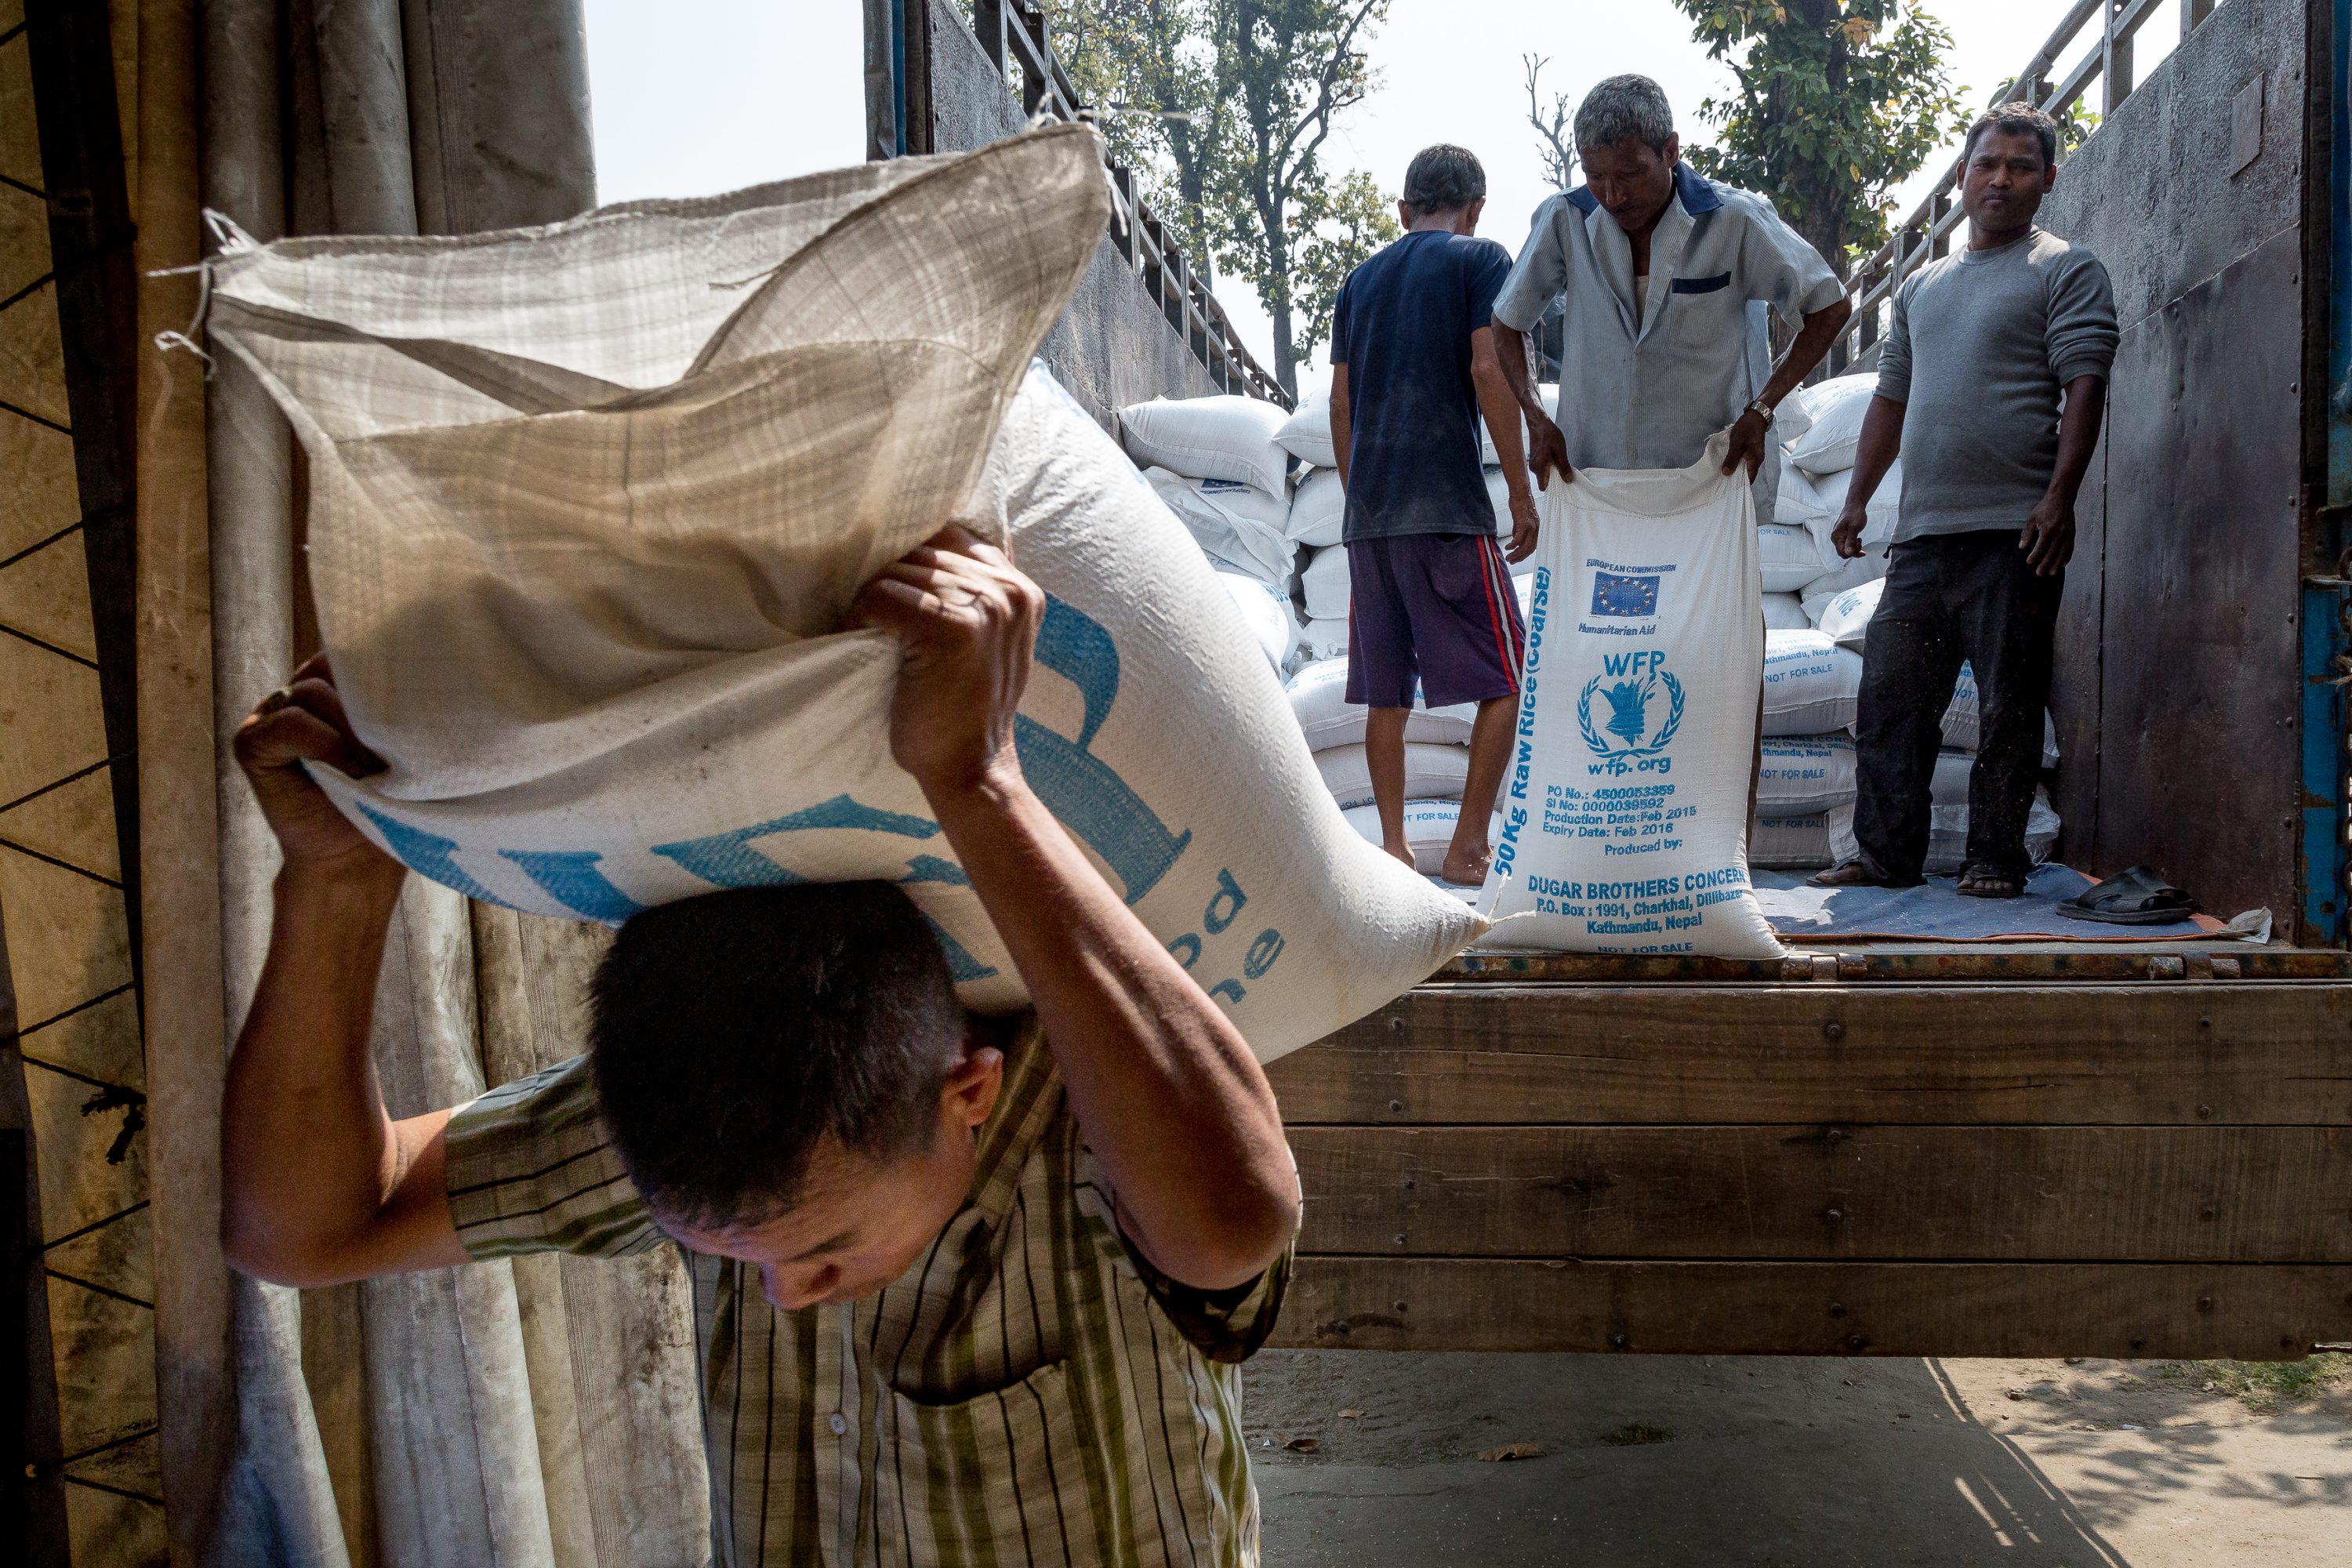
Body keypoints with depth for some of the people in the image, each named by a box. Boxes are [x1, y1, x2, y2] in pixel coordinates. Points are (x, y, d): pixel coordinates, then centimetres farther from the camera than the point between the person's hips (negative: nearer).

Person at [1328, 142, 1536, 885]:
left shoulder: (1361, 278, 18)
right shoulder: (1481, 260, 3)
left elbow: (1341, 401, 16)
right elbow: (1488, 369, -9)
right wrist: (1521, 490, -5)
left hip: (1368, 513, 6)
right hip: (1449, 505, -5)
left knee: (1386, 691, 9)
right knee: (1506, 681, 3)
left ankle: (1393, 846, 9)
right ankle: (1468, 845, -1)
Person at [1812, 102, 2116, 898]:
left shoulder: (2065, 270, 5)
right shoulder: (1922, 285, 23)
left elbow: (2084, 388, -5)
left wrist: (2059, 497, -17)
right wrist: (1857, 498, 16)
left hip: (2014, 531, -5)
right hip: (1921, 532, 6)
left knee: (2007, 707, -2)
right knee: (1889, 697, 2)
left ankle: (1996, 862, 8)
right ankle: (1886, 858, 8)